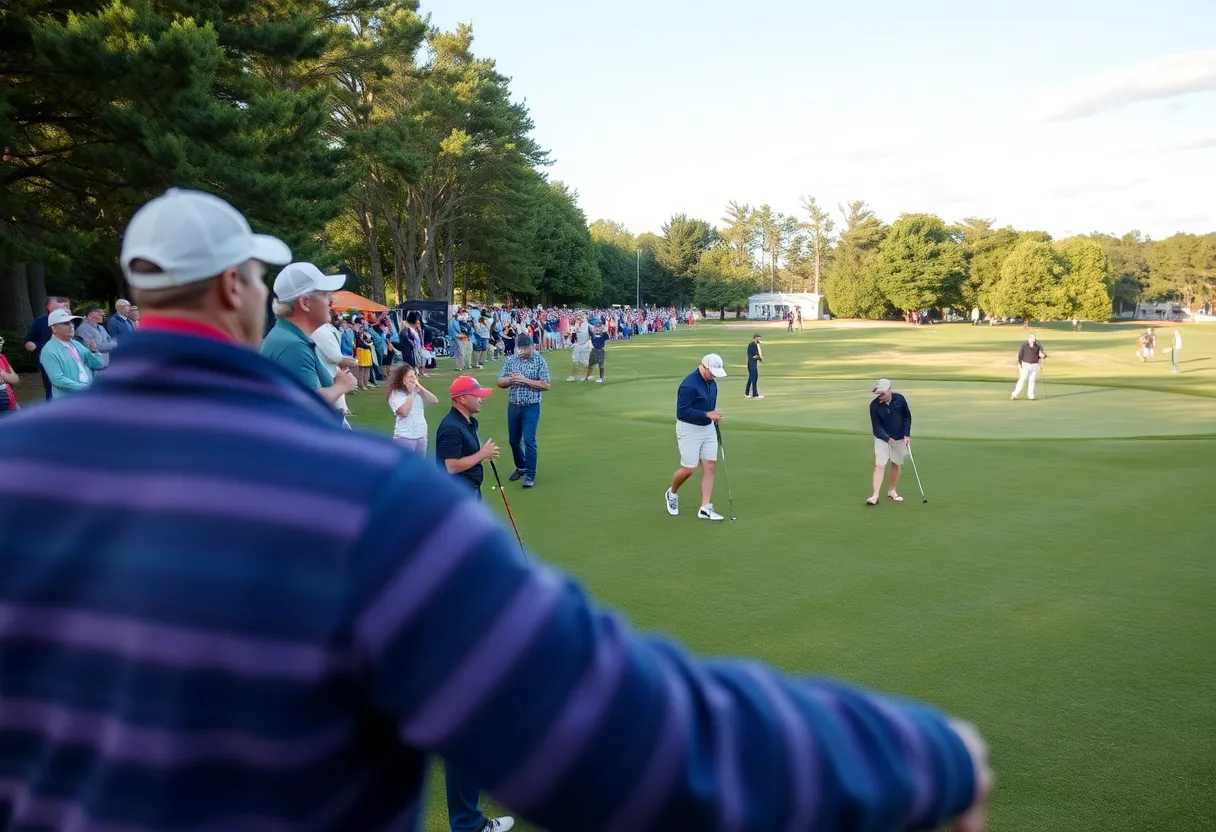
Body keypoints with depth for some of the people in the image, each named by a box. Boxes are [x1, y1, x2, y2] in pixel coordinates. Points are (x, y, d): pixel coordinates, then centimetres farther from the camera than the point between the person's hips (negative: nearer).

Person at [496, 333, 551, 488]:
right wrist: (511, 379, -16)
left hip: (531, 407, -5)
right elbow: (500, 382, 6)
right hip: (513, 406, 5)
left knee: (529, 440, -9)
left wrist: (525, 380, -20)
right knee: (513, 440, 13)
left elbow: (546, 385, -14)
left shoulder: (540, 361, -8)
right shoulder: (510, 361, 3)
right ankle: (521, 467, 34)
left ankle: (530, 474, 0)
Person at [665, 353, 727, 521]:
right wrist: (707, 414, -28)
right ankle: (672, 493, 27)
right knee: (689, 469, -3)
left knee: (710, 466, 1)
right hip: (689, 430, -8)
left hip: (708, 429, 8)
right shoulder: (689, 385, -22)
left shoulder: (711, 382, 5)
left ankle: (705, 508, 6)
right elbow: (682, 412, -25)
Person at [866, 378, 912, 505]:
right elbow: (876, 426, -13)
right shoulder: (874, 405, -15)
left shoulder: (899, 398, -9)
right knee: (879, 465, -10)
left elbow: (907, 417, 1)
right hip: (882, 439, -2)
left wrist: (907, 435, -6)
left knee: (896, 464, 9)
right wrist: (887, 438, -26)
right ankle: (875, 496, -14)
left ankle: (892, 491, 26)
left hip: (899, 438, 3)